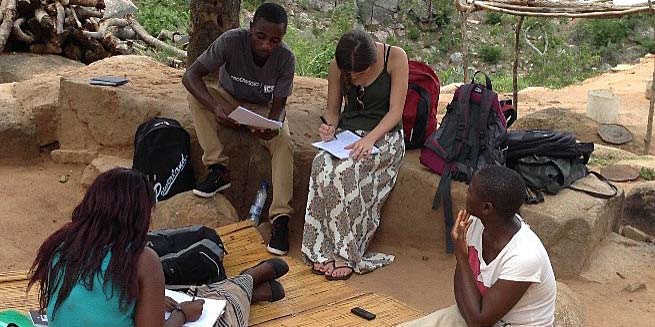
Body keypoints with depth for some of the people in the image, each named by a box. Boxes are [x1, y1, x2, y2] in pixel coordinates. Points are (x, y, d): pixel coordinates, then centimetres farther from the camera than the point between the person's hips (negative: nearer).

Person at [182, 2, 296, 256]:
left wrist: (272, 126, -44)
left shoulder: (286, 59, -25)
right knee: (195, 96, -29)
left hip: (264, 109, 0)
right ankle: (219, 170, -24)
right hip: (229, 102, 0)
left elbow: (278, 105, -19)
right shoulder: (231, 41, -29)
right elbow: (190, 75, -29)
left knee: (283, 142, -29)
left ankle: (280, 217, -28)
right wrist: (214, 107, -47)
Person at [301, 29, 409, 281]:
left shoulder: (395, 57, -13)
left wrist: (370, 139, -26)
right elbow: (333, 109, 10)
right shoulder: (338, 66, -1)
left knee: (345, 171, -33)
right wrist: (329, 127, -13)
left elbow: (395, 111, -12)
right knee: (322, 165, -30)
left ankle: (346, 254, -24)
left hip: (385, 135, -3)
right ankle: (325, 251, -26)